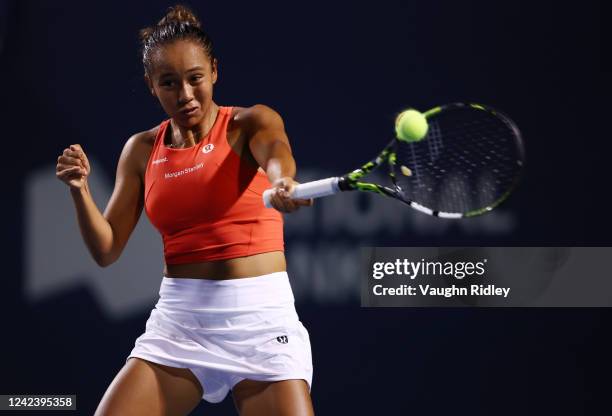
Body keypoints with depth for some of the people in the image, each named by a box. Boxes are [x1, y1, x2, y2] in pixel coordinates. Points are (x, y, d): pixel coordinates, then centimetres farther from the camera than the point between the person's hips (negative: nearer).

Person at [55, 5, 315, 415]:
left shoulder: (252, 123, -3)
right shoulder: (141, 150, 8)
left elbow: (276, 151, -29)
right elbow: (107, 250, 9)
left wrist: (283, 182, -53)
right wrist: (80, 189, -9)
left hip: (261, 318, -3)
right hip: (178, 320, 3)